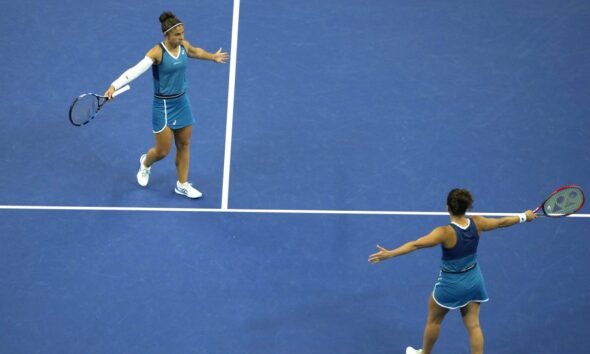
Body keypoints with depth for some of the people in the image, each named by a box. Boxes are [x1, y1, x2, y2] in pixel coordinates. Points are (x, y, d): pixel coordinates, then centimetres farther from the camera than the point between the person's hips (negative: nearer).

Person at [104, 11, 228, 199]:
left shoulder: (184, 46, -4)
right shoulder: (157, 52, -24)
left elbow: (195, 52, 21)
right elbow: (136, 70, -35)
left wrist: (213, 57, 38)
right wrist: (114, 86, -48)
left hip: (182, 102, 6)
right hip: (163, 106, -6)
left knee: (184, 145, 13)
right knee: (163, 151, 2)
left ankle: (182, 185, 29)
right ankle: (146, 162, 38)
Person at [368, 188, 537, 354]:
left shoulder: (446, 232, -30)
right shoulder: (476, 223, -13)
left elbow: (415, 244, -36)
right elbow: (501, 222, 4)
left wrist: (388, 254, -37)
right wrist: (524, 216, 21)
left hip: (451, 284, -5)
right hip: (474, 280, 5)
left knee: (433, 320, 21)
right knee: (473, 325, 13)